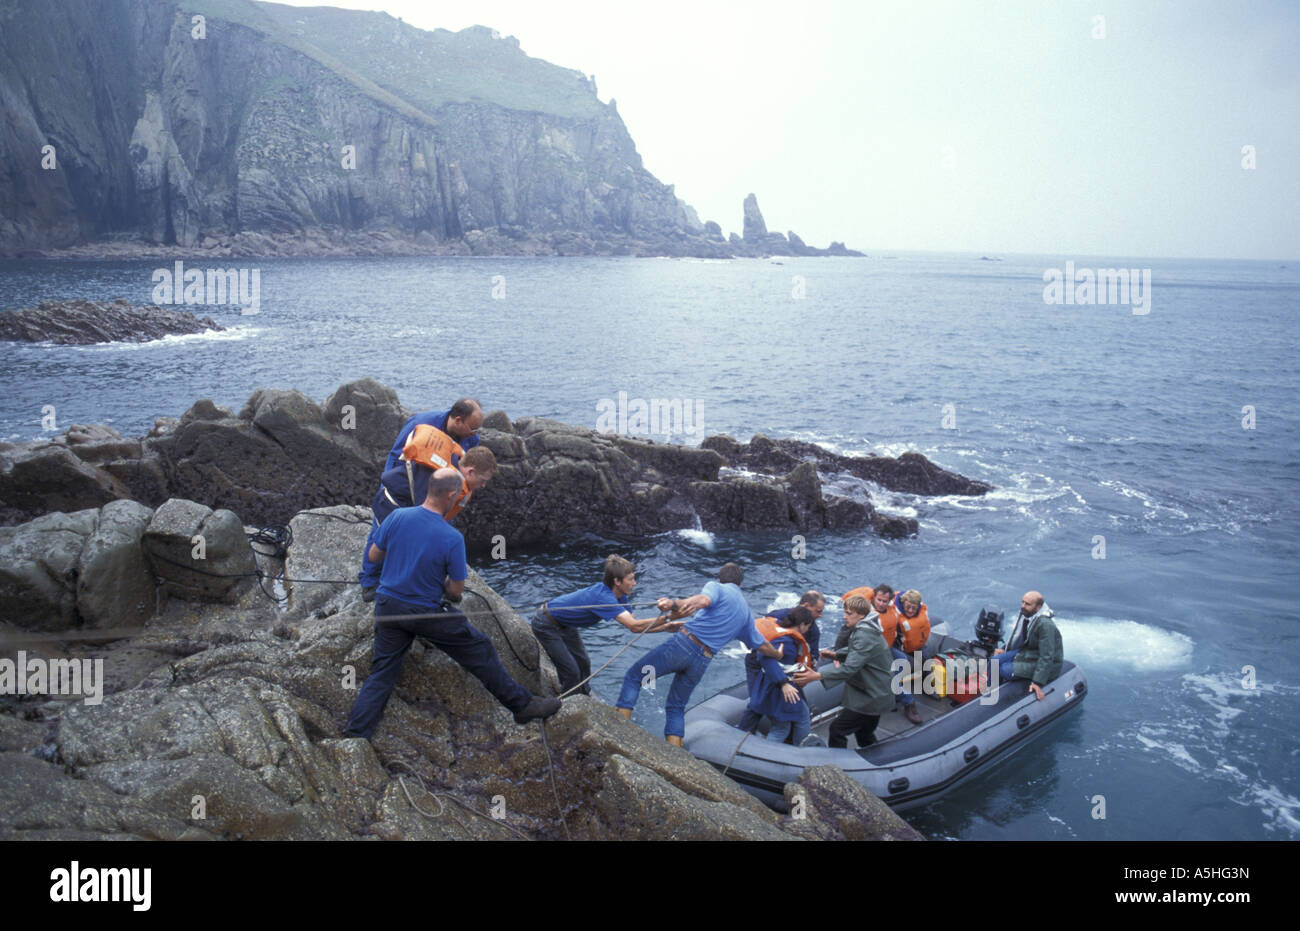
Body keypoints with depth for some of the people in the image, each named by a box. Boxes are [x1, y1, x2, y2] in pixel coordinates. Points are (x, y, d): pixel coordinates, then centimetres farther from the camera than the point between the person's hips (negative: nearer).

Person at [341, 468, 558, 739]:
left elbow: (374, 555, 5)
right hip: (427, 613, -4)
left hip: (388, 606, 5)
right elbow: (455, 591, -12)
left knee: (381, 672, 13)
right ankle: (522, 704, 19)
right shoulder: (452, 538, -21)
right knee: (480, 651, 9)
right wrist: (459, 573, 10)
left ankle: (354, 734, 7)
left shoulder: (397, 517, -9)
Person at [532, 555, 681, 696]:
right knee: (571, 672, -9)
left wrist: (666, 627, -14)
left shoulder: (619, 596, -7)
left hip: (565, 625, 9)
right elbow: (634, 626, -42)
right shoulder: (603, 597, -38)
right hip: (546, 625, -9)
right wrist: (667, 618, -42)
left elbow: (634, 626, -4)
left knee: (583, 664, 14)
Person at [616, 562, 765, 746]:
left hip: (683, 643, -5)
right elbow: (762, 645, 27)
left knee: (633, 676, 8)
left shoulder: (716, 587, 7)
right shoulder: (746, 612, 23)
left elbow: (704, 600, -18)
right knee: (676, 707, 21)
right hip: (702, 663, 5)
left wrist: (674, 603, -35)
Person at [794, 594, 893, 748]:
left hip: (871, 698, -11)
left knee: (837, 728, -9)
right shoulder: (865, 630, 8)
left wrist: (817, 676, -36)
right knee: (865, 735, 24)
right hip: (876, 695, 11)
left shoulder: (864, 636, -25)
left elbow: (850, 668, -33)